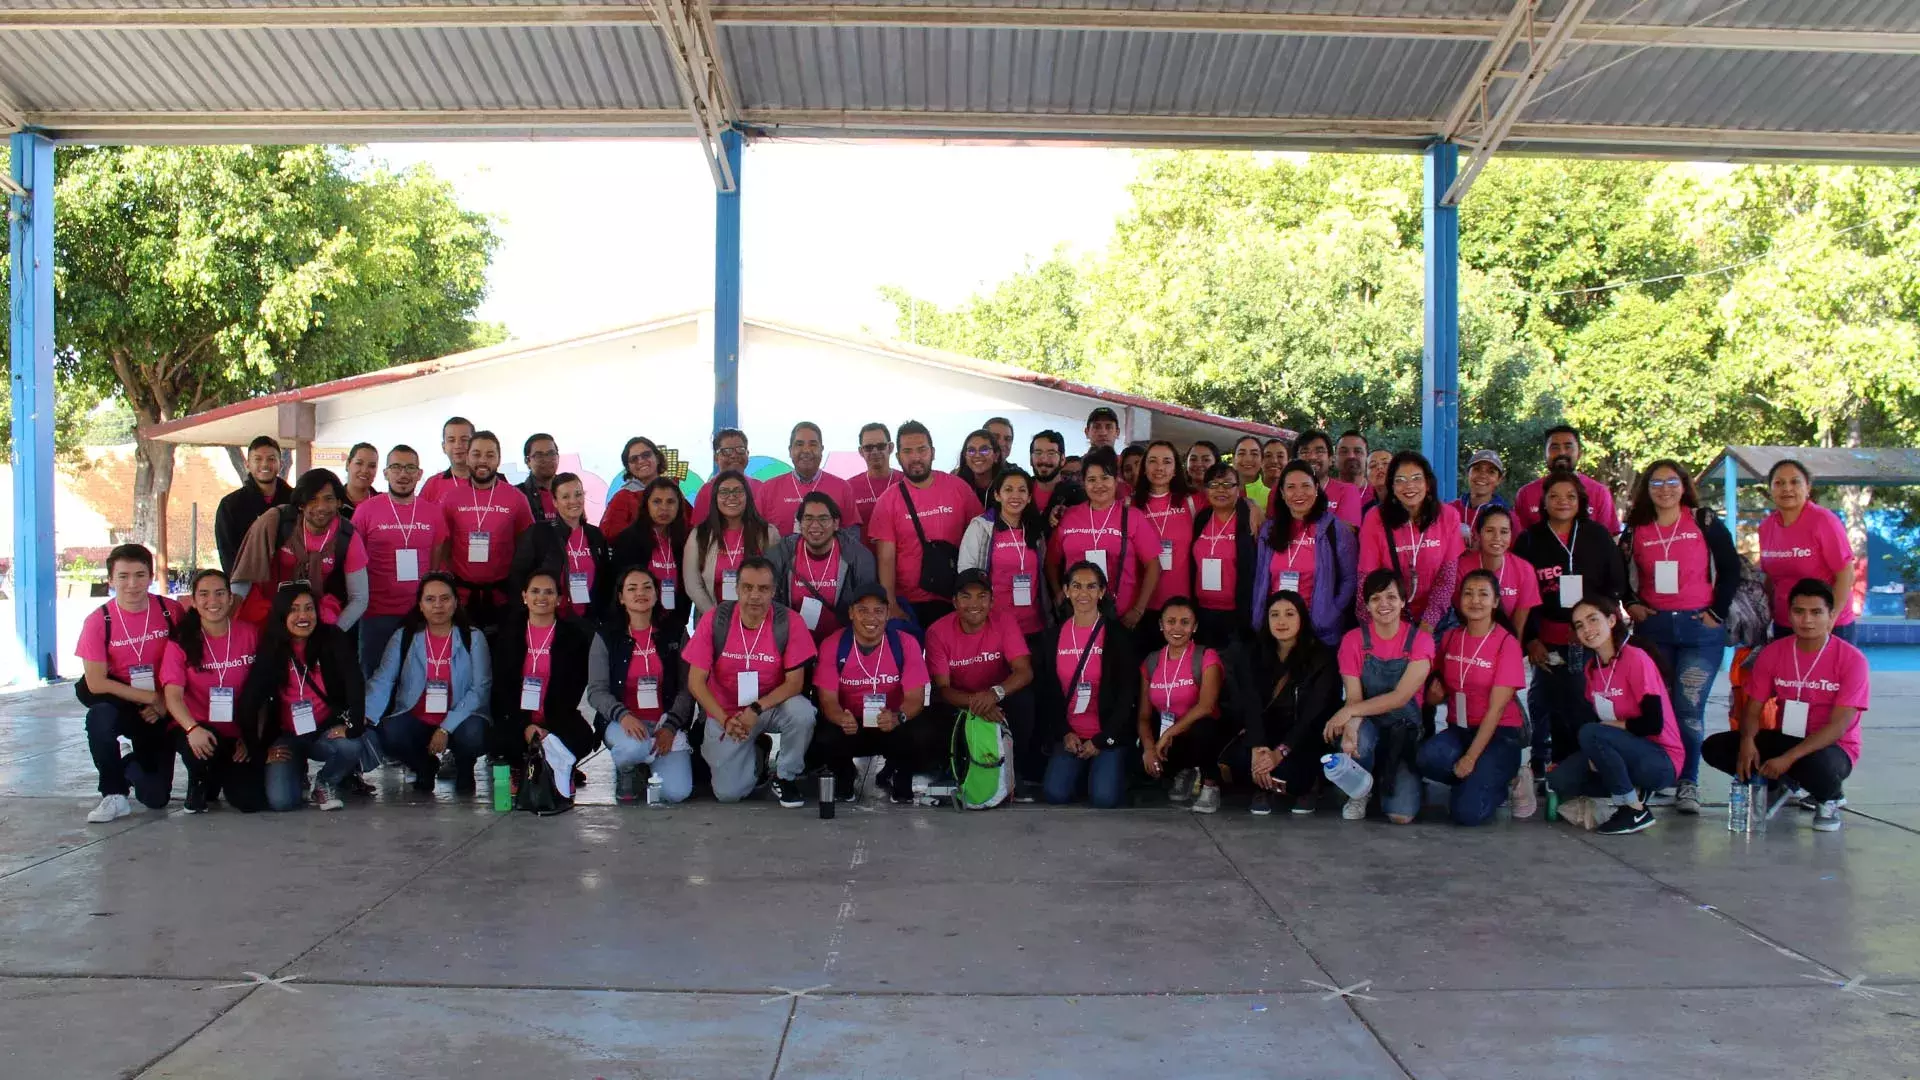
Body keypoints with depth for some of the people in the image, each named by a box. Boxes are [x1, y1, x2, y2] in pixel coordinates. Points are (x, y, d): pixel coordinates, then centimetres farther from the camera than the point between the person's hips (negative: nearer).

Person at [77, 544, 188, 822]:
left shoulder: (171, 612, -7)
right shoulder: (98, 621, -11)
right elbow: (95, 683, -14)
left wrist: (165, 703, -11)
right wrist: (151, 698, -17)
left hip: (160, 714, 1)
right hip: (121, 707, -1)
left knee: (156, 798, -4)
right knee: (99, 716, -39)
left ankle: (130, 766, 34)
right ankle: (114, 794, -16)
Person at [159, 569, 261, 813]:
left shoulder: (249, 635, 2)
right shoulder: (182, 640, -2)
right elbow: (173, 694, -14)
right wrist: (193, 728, -32)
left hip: (239, 735, 2)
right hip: (199, 729, -1)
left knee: (251, 800, -16)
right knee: (199, 745, -38)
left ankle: (225, 773, 22)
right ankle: (200, 785, 0)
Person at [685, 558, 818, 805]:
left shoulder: (789, 622, -17)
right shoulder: (714, 620, -15)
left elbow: (795, 681, -14)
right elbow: (696, 681, -11)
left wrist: (756, 709, -27)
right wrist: (725, 720, -22)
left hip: (772, 705, 0)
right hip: (725, 713, 0)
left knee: (803, 712, -34)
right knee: (728, 793, -12)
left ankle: (785, 777, -5)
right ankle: (753, 757, 25)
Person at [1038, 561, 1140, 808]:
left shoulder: (1118, 635, -4)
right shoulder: (1052, 636, 6)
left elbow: (1128, 693, -5)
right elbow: (1047, 691, 8)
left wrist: (1102, 741, -9)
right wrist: (1064, 733, -5)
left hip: (1109, 734, -2)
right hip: (1068, 735, 3)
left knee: (1105, 797, -21)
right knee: (1056, 793, -18)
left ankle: (1108, 767, 14)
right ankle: (1082, 768, 15)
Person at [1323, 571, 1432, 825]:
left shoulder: (1420, 640, -7)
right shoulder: (1353, 640, -2)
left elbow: (1401, 697, -16)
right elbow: (1354, 696, -10)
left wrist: (1349, 711, -27)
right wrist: (1351, 725, -34)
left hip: (1405, 730, -1)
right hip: (1368, 725, 1)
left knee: (1401, 815, -18)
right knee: (1359, 739, -38)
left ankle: (1384, 779, 19)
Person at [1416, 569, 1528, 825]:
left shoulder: (1507, 643, -9)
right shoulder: (1450, 637, 7)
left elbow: (1496, 708, -13)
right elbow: (1436, 694, 20)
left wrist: (1471, 757, -19)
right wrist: (1435, 693, -5)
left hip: (1498, 734, -5)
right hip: (1458, 729, 5)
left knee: (1467, 812, -24)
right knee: (1427, 758, -31)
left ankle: (1502, 781, 7)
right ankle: (1478, 780, -3)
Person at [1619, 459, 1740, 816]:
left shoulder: (1704, 521, 1)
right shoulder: (1636, 530, 8)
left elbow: (1730, 568, 1)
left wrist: (1718, 612, -3)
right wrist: (1631, 604, 5)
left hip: (1700, 628, -2)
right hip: (1652, 627, 3)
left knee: (1689, 707, -7)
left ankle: (1688, 784, 0)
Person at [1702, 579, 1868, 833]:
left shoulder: (1852, 659, -15)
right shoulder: (1772, 653, -3)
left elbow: (1838, 725, -20)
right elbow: (1753, 709, -2)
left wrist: (1788, 758, -31)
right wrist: (1747, 741, -26)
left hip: (1832, 747, -4)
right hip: (1785, 737, 4)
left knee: (1819, 765, -40)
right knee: (1714, 747, -16)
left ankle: (1829, 798, -2)